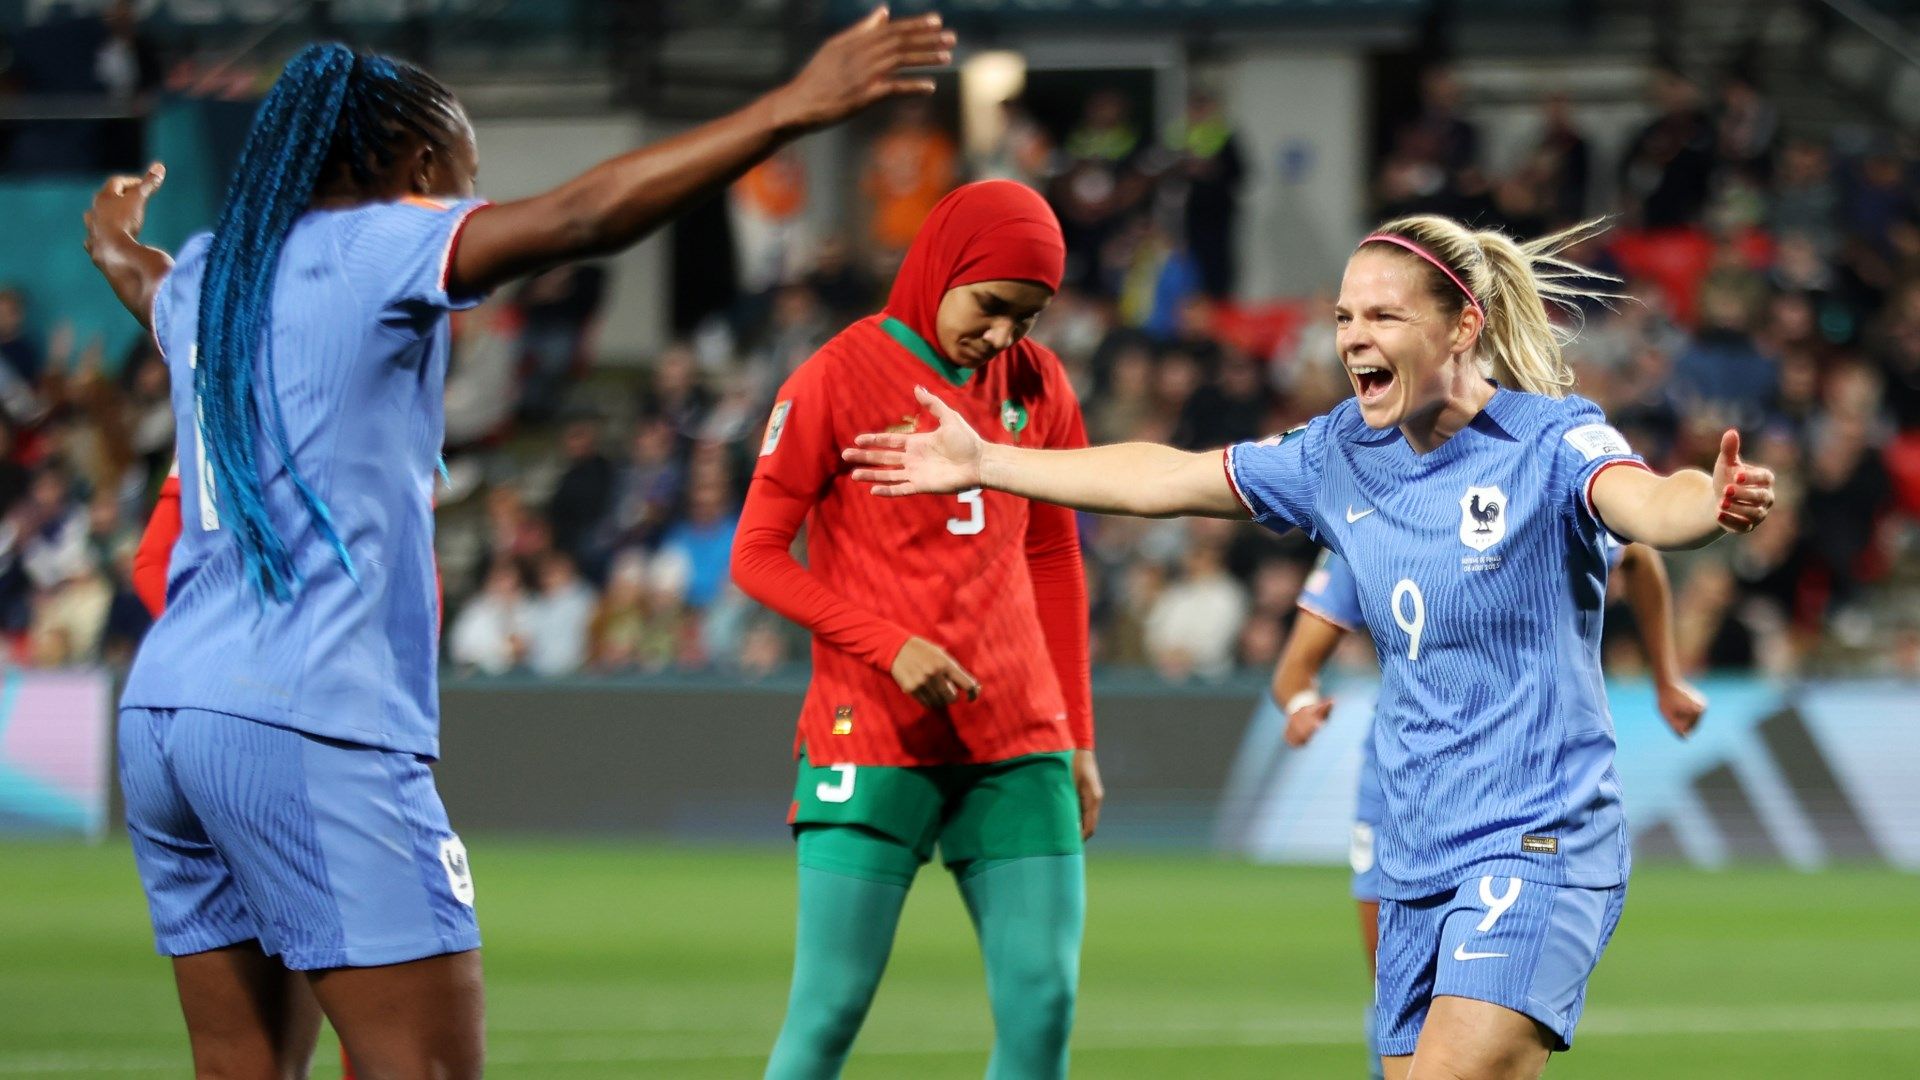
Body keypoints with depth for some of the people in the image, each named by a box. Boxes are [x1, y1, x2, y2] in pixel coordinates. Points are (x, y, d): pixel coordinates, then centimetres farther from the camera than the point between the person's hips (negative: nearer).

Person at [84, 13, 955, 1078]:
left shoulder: (207, 273, 17)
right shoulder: (373, 249, -6)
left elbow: (142, 278, 43)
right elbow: (581, 216, -19)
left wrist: (115, 235, 68)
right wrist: (792, 108, -22)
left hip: (166, 710, 9)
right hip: (307, 722, -9)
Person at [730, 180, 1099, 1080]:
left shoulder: (1037, 385, 10)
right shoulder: (840, 377, -5)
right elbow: (757, 556, -4)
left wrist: (1077, 738, 15)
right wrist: (891, 645, -16)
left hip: (1018, 745, 5)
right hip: (873, 739, -4)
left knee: (1044, 1001, -2)